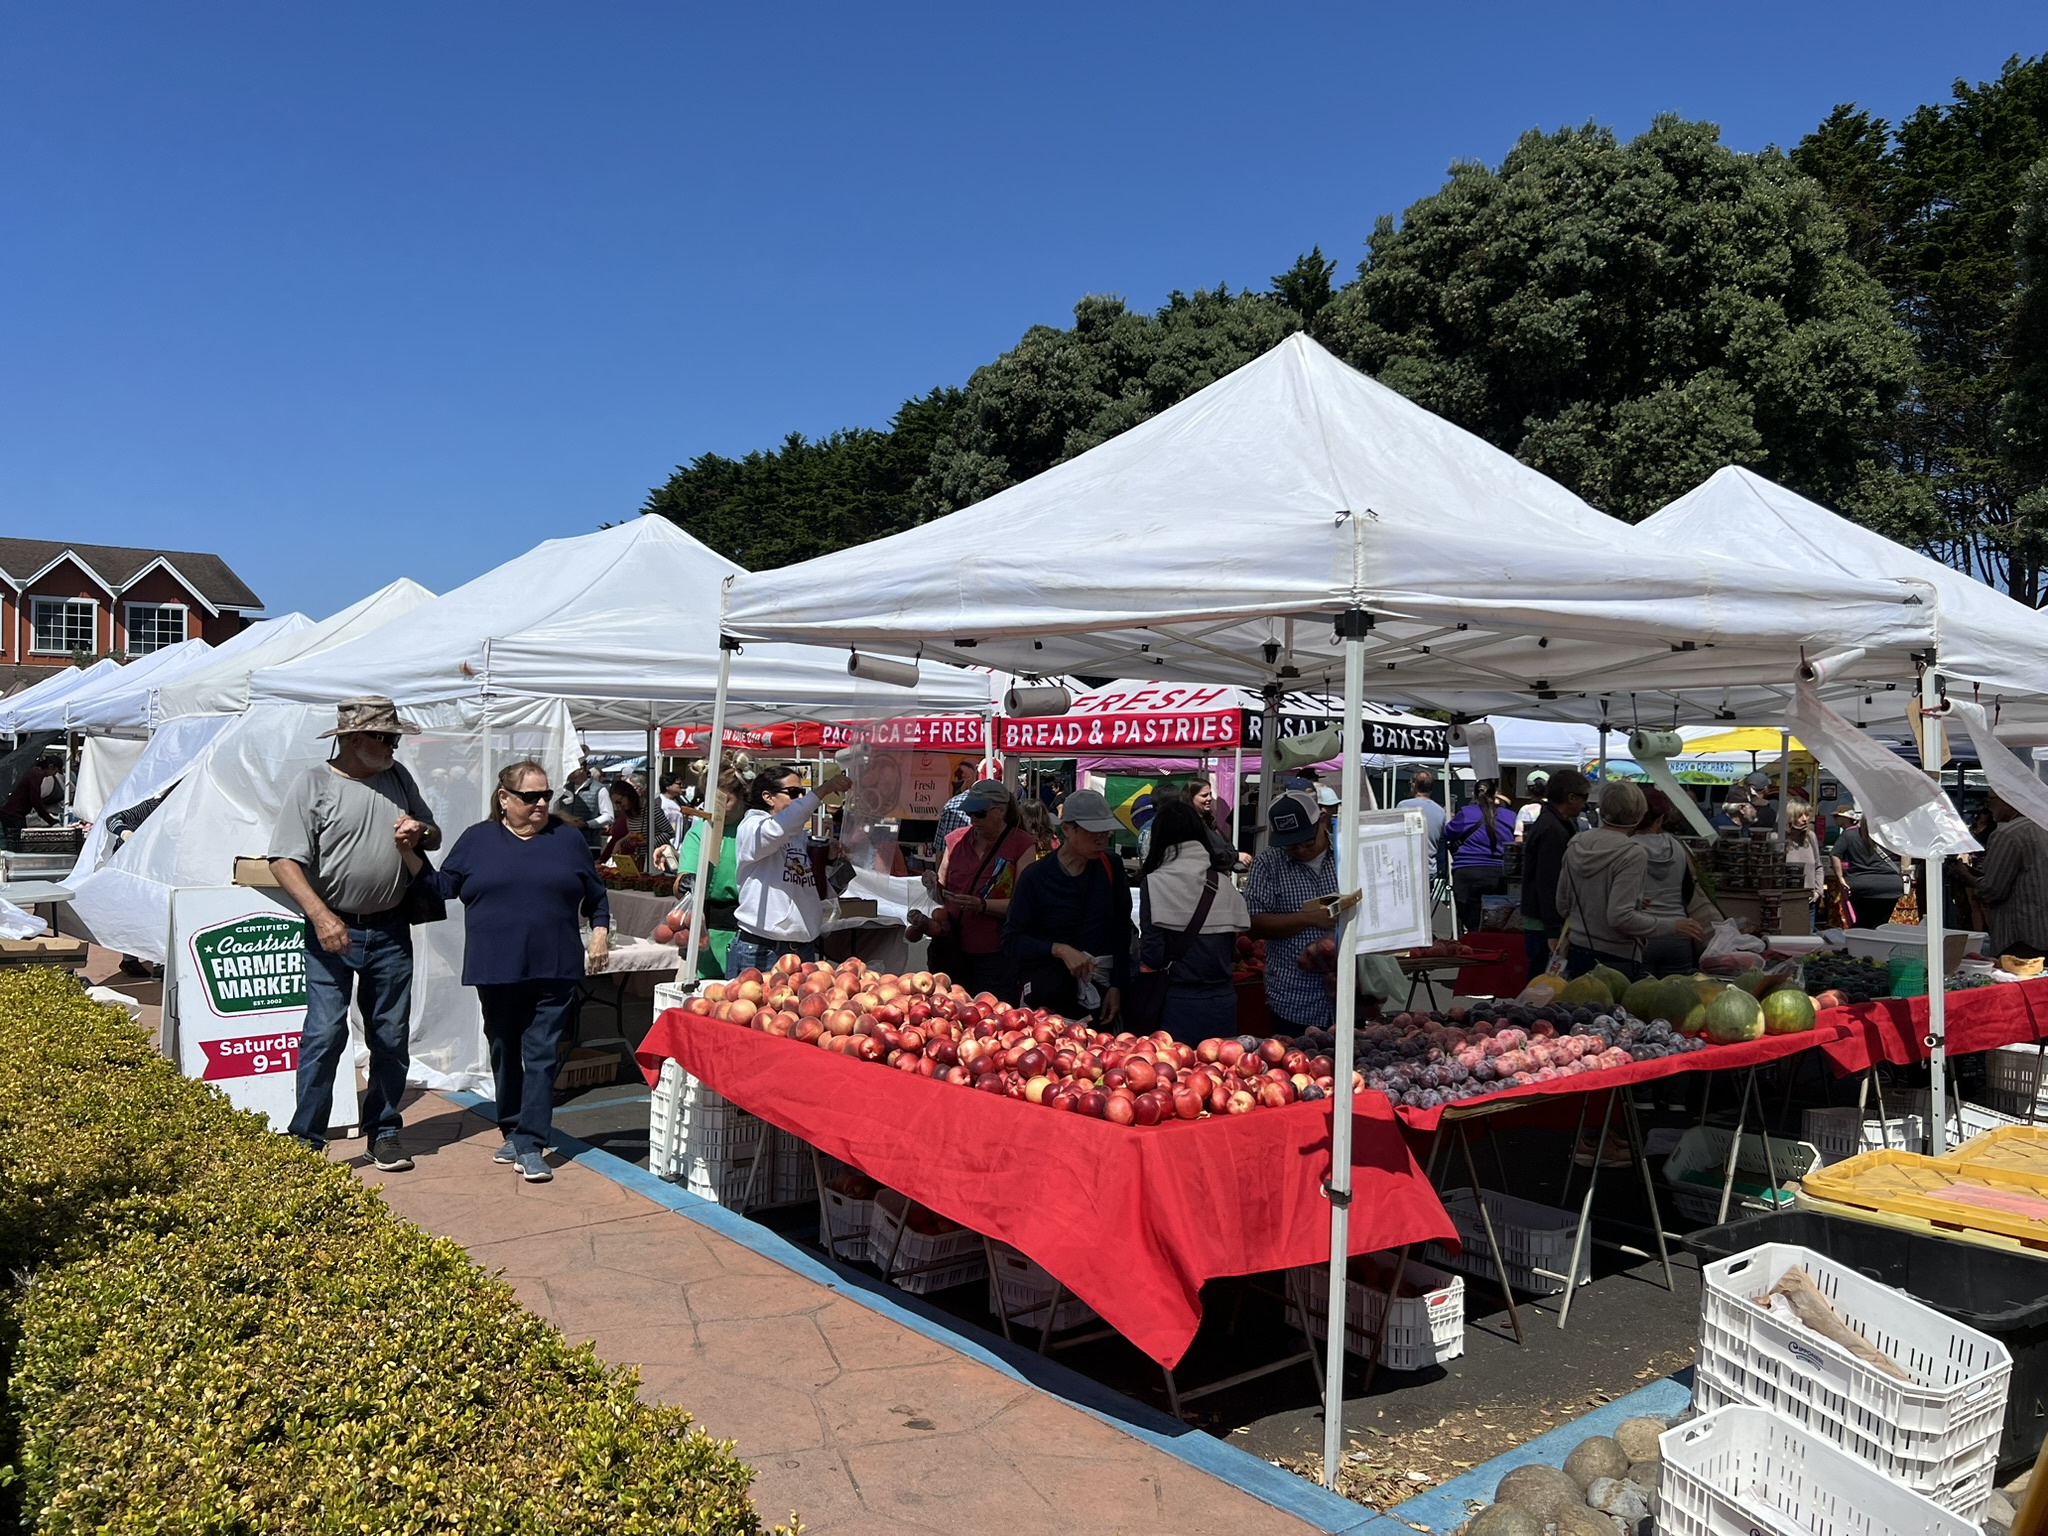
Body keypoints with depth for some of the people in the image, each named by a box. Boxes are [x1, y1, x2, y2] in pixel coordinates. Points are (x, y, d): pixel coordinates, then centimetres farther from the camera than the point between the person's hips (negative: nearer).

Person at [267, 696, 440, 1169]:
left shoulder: (397, 777, 9)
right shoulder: (313, 784, -6)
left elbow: (434, 836, 20)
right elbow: (285, 861, -12)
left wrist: (419, 834, -4)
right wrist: (321, 916, -24)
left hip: (391, 932, 5)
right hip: (334, 931, -5)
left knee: (391, 1037, 10)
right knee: (325, 1035, -7)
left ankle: (384, 1132, 23)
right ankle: (305, 1140, 5)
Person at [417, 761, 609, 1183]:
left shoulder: (568, 839, 7)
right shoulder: (477, 840, 7)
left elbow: (595, 897, 15)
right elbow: (441, 888, 7)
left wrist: (600, 934, 2)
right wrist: (411, 855, -5)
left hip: (554, 972, -1)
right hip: (497, 970, 1)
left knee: (541, 1055, -4)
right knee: (504, 1053, 12)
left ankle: (531, 1145, -2)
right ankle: (512, 1132, 27)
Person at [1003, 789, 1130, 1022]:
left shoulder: (1111, 868, 2)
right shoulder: (1036, 877, -9)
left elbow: (1122, 931, 5)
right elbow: (1012, 940, -9)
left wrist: (1117, 987, -3)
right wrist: (1058, 950, -23)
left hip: (1100, 995, 4)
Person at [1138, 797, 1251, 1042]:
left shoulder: (1156, 883, -10)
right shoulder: (1224, 883, 3)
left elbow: (1151, 956, -12)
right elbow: (1233, 953, 8)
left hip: (1179, 1002, -4)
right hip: (1223, 1001, 4)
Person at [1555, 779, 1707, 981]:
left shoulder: (1576, 845, 3)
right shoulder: (1632, 853, -16)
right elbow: (1620, 917, -22)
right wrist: (1672, 925, -14)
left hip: (1577, 951, 6)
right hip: (1616, 959, -6)